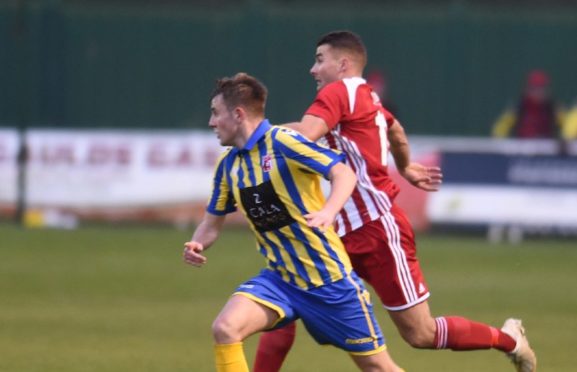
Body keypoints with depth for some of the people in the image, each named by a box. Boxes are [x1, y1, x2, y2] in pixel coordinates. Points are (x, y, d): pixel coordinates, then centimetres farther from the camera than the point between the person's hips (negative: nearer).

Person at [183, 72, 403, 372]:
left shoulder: (282, 142, -16)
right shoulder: (227, 164, 5)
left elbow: (344, 174, -24)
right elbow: (212, 222, 15)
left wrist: (328, 213, -44)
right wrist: (196, 246, -8)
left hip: (328, 277, -5)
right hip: (279, 279, 5)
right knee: (225, 329, -22)